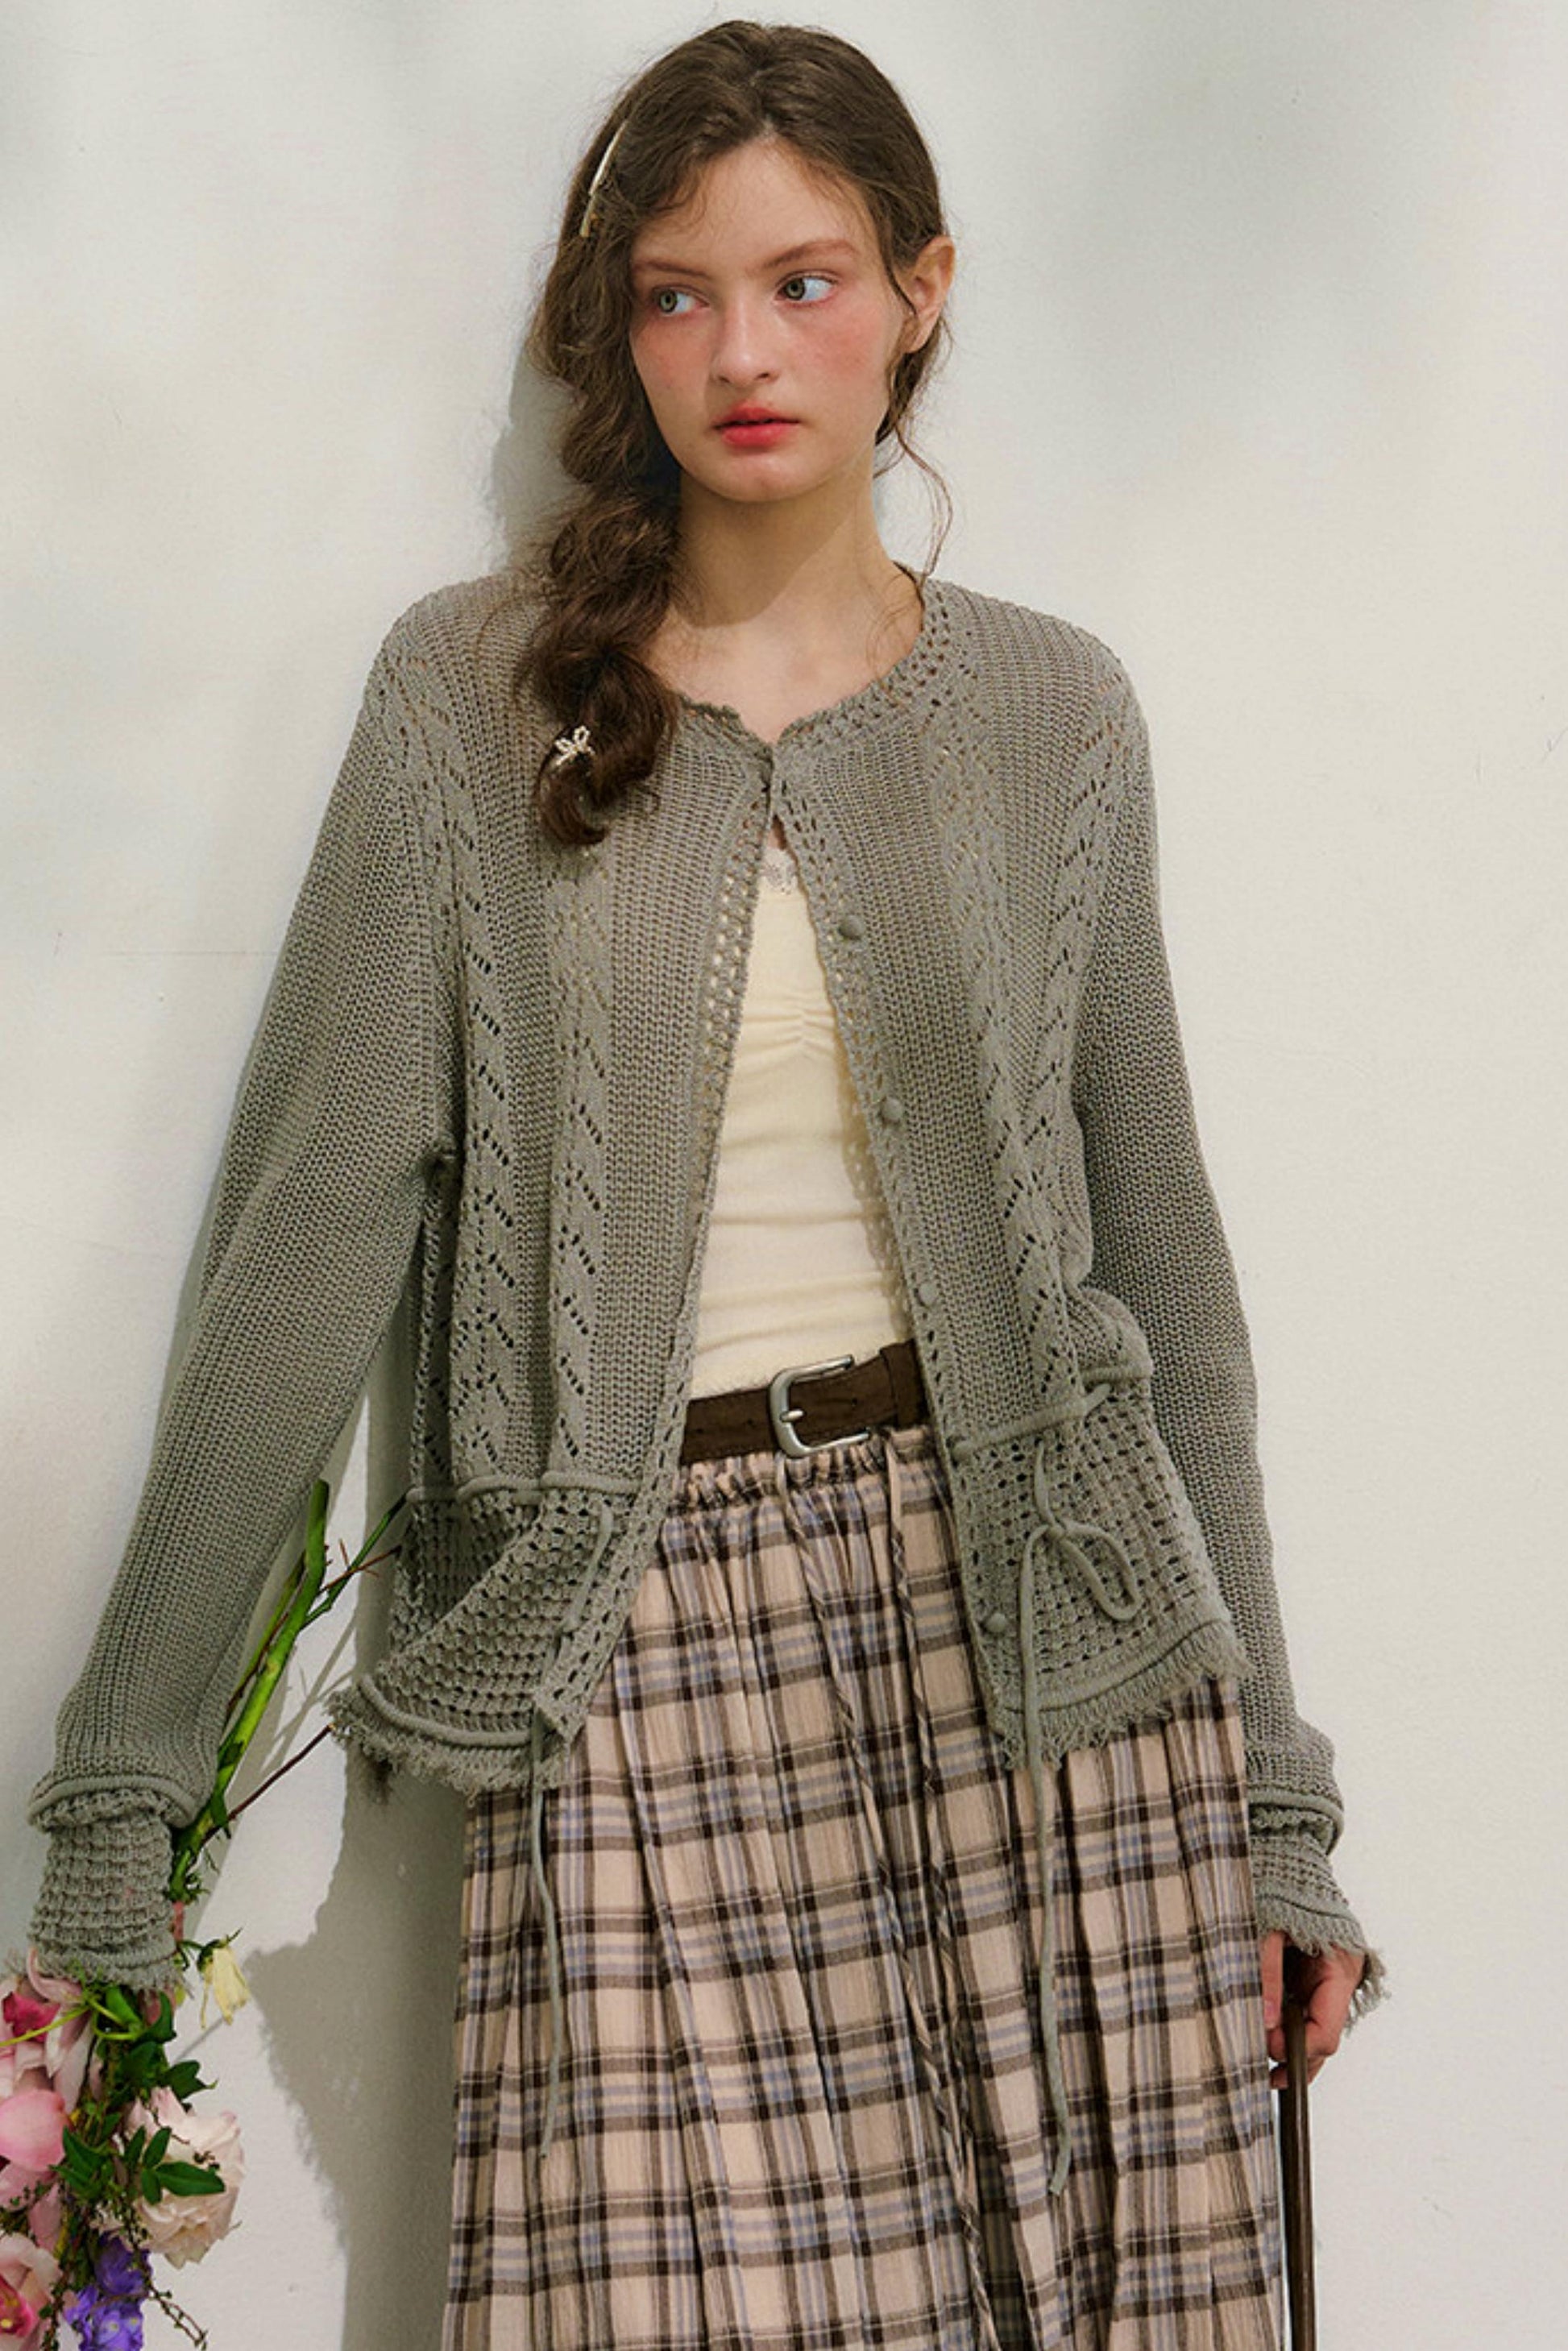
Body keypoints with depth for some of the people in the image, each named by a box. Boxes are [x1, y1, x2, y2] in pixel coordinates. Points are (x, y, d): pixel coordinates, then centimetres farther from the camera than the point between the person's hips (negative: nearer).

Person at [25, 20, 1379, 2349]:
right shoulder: (473, 693, 1)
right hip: (648, 1646, -1)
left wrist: (1279, 1796, 10)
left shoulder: (1051, 714, 7)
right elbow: (308, 1237, -2)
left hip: (1037, 1615, 2)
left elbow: (1160, 1260, 11)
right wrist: (122, 1780, -4)